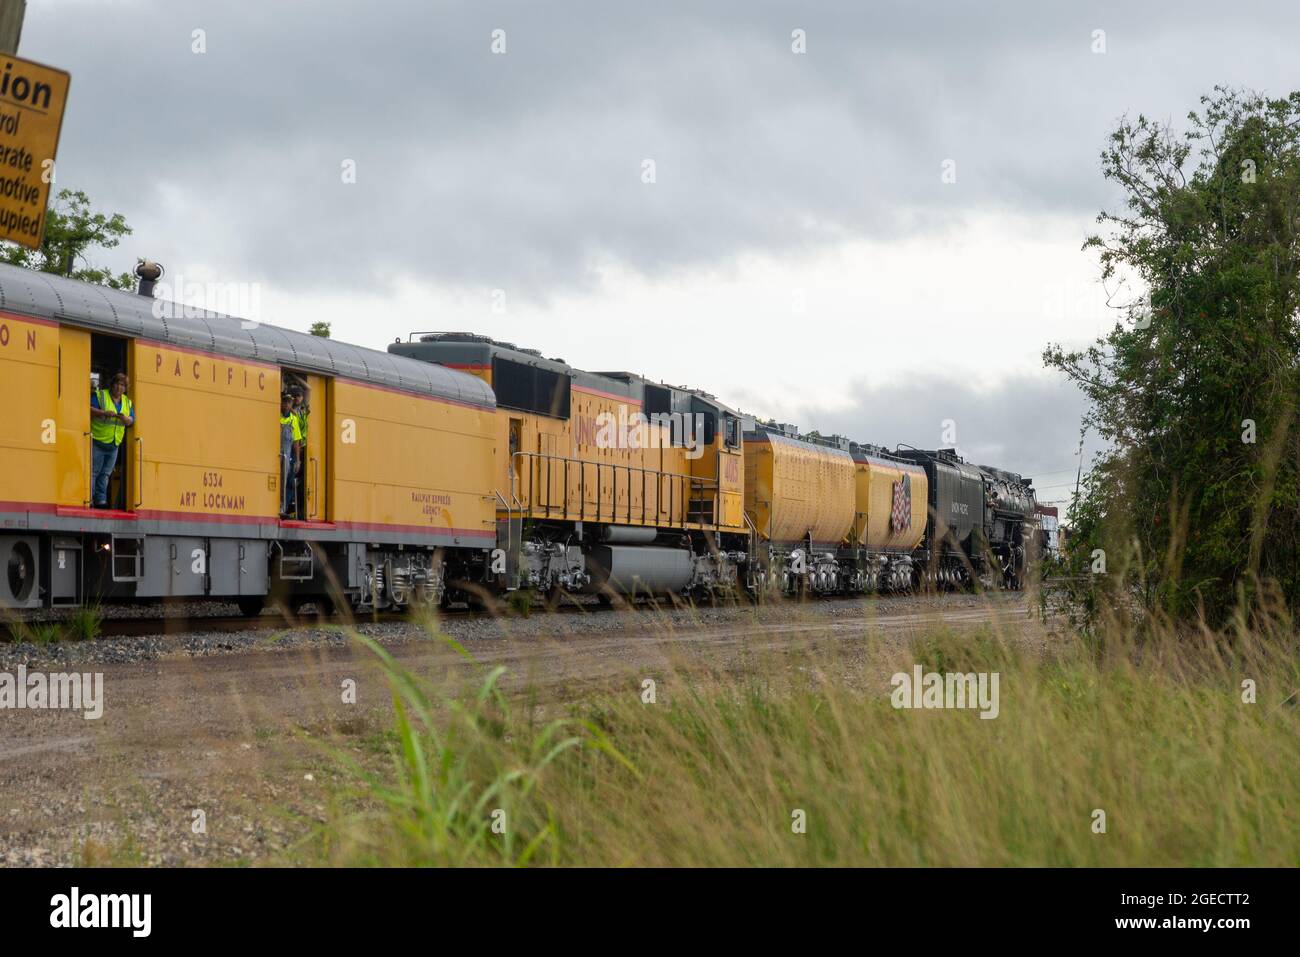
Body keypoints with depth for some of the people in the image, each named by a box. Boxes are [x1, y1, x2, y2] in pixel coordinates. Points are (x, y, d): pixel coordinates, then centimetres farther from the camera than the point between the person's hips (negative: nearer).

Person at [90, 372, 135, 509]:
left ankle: (100, 499, 6)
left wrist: (125, 418, -11)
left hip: (114, 445, 5)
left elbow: (131, 421, 12)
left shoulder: (127, 402, 15)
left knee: (105, 473, 5)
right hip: (97, 442, -5)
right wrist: (104, 413, -26)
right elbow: (89, 409, -13)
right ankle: (89, 498, -7)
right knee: (93, 472, -7)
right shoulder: (99, 395, -1)